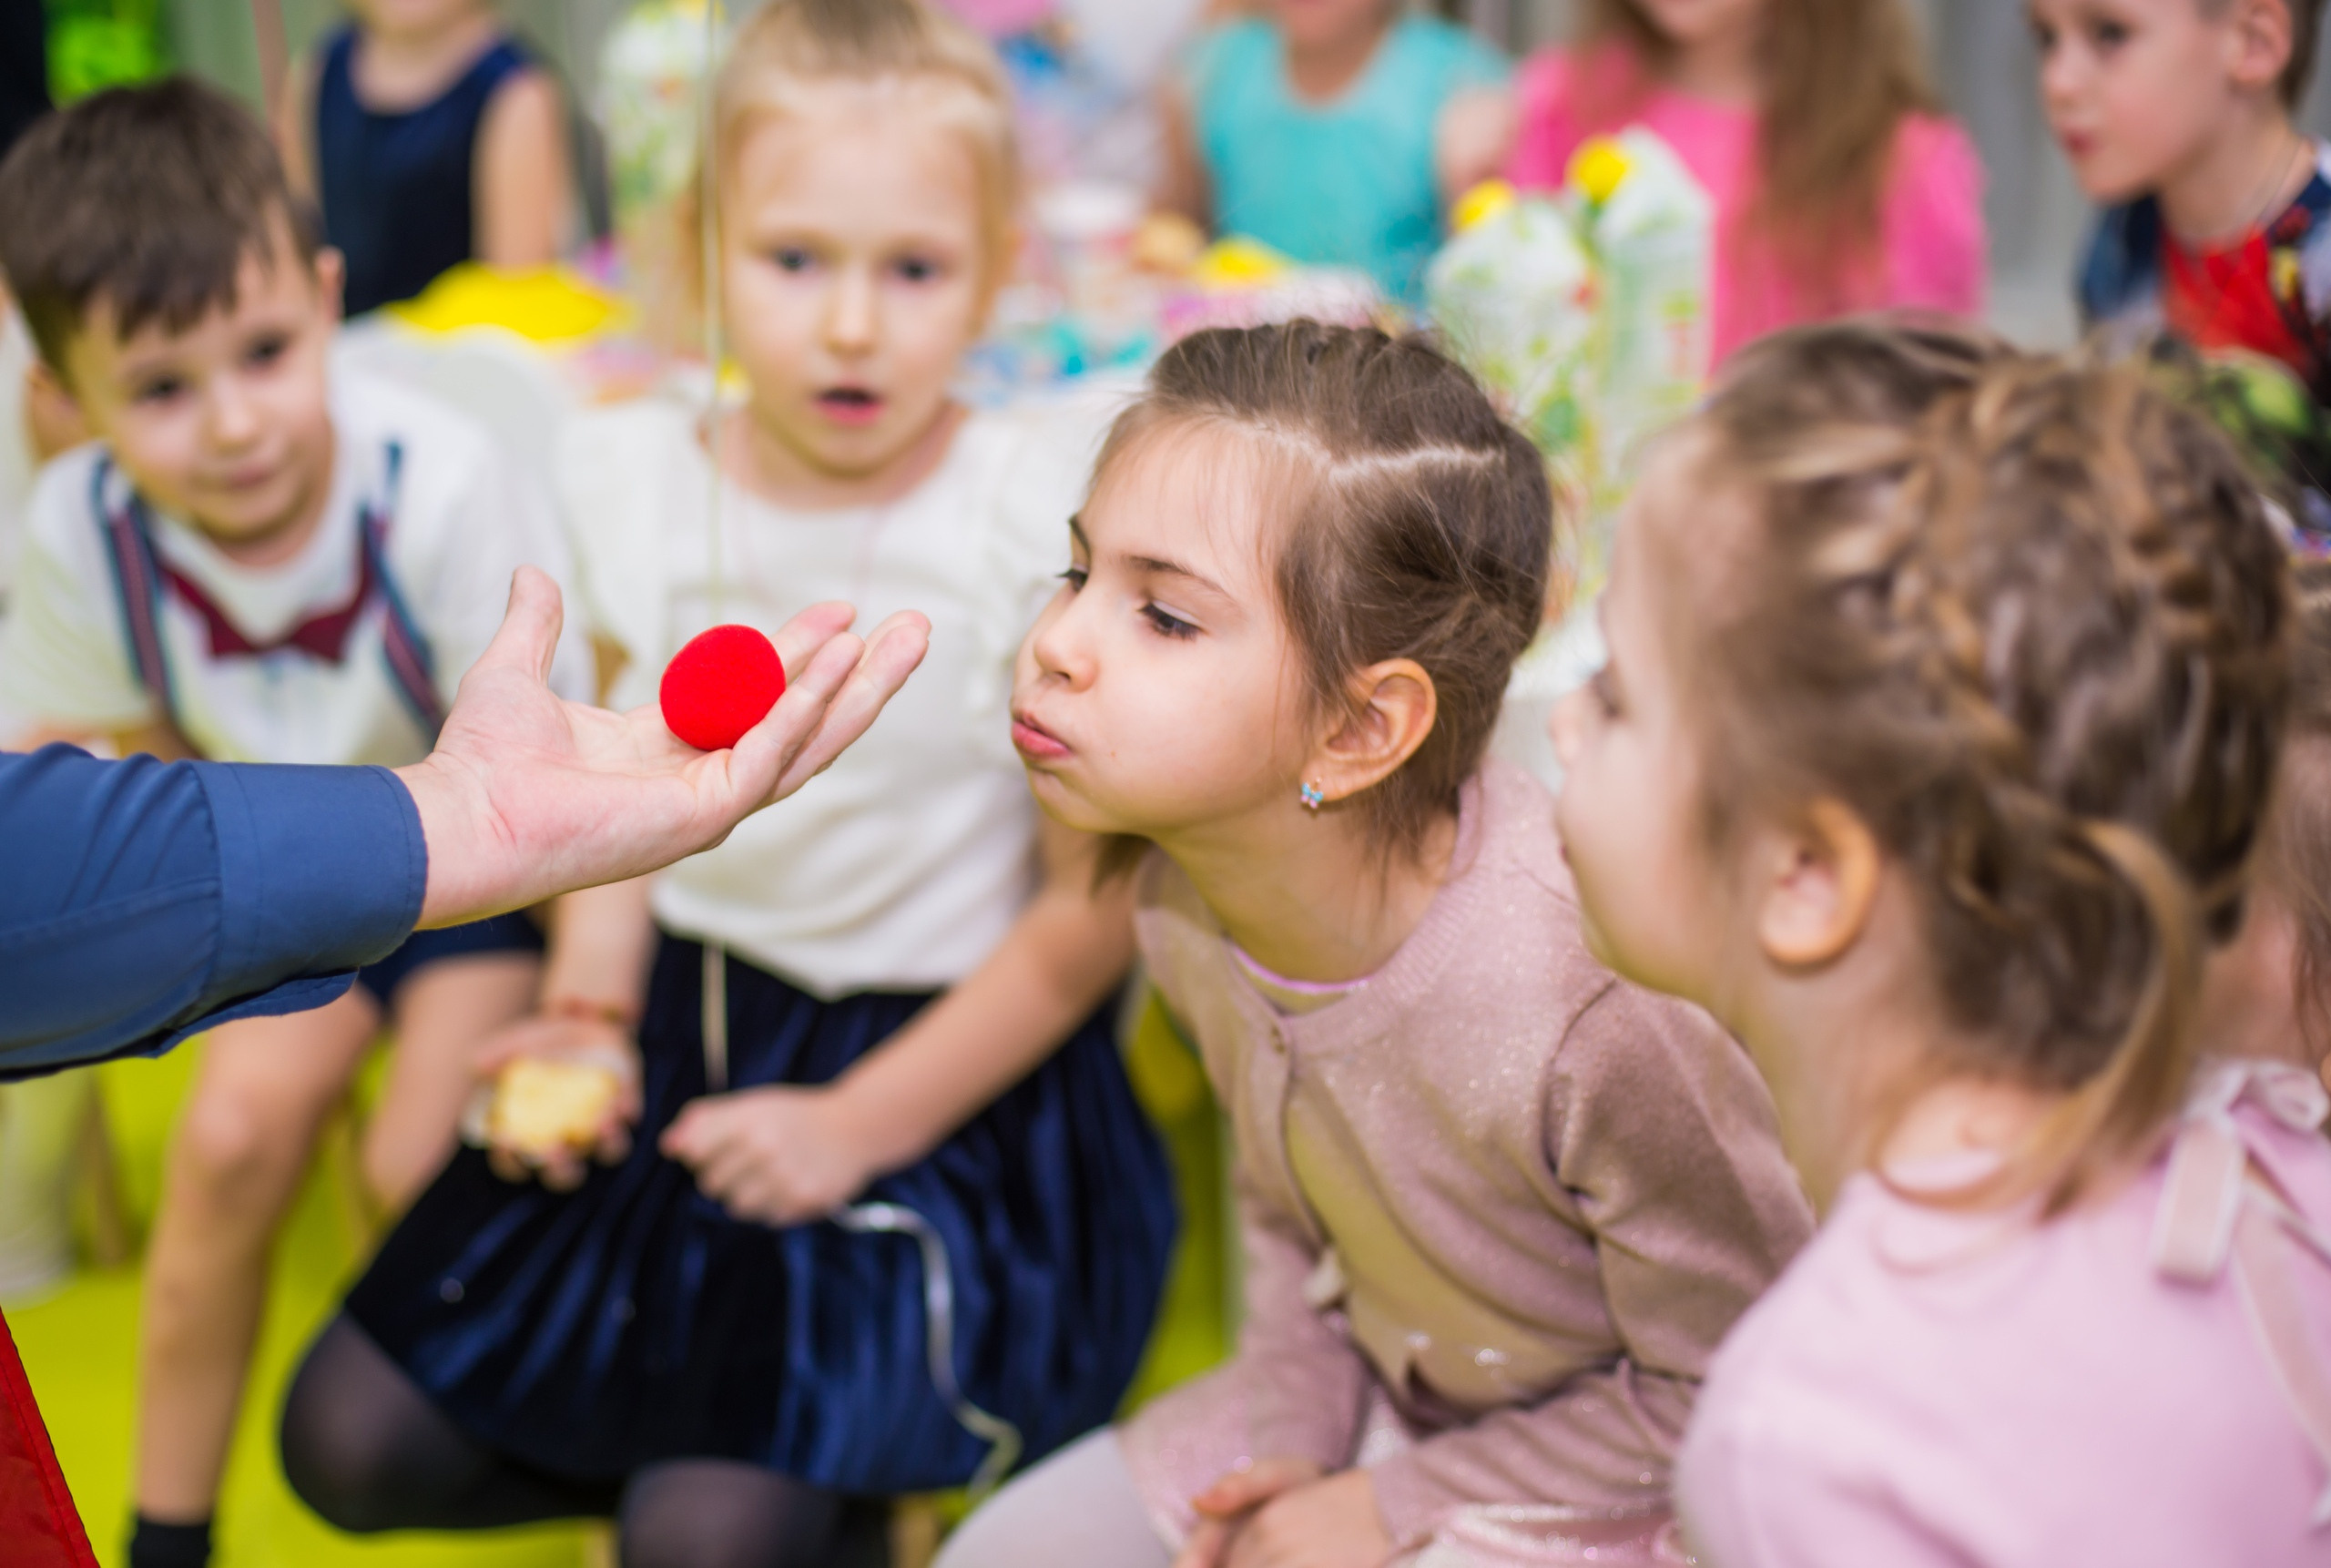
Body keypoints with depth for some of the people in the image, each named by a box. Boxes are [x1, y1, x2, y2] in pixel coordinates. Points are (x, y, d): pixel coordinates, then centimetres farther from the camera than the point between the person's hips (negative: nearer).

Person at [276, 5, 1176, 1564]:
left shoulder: (1044, 521, -16)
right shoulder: (638, 475, -1)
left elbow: (1096, 908, -10)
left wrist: (862, 1123, -12)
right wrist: (589, 1013, -3)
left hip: (951, 1073, -5)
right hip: (690, 1026, 5)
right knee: (350, 1436, -1)